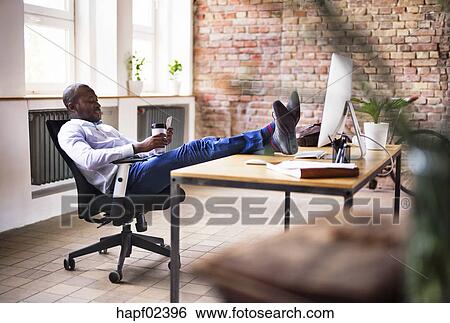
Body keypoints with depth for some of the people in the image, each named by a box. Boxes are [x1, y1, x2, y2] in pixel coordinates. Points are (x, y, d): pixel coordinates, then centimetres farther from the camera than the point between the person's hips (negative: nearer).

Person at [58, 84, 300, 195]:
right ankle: (270, 135, -34)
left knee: (205, 143, -12)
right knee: (195, 149, -26)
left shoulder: (104, 127, 33)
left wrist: (159, 142, 7)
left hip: (142, 169, 8)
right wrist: (138, 147, -20)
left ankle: (274, 138, -26)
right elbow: (89, 160, -16)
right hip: (125, 179, -8)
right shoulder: (70, 131, 6)